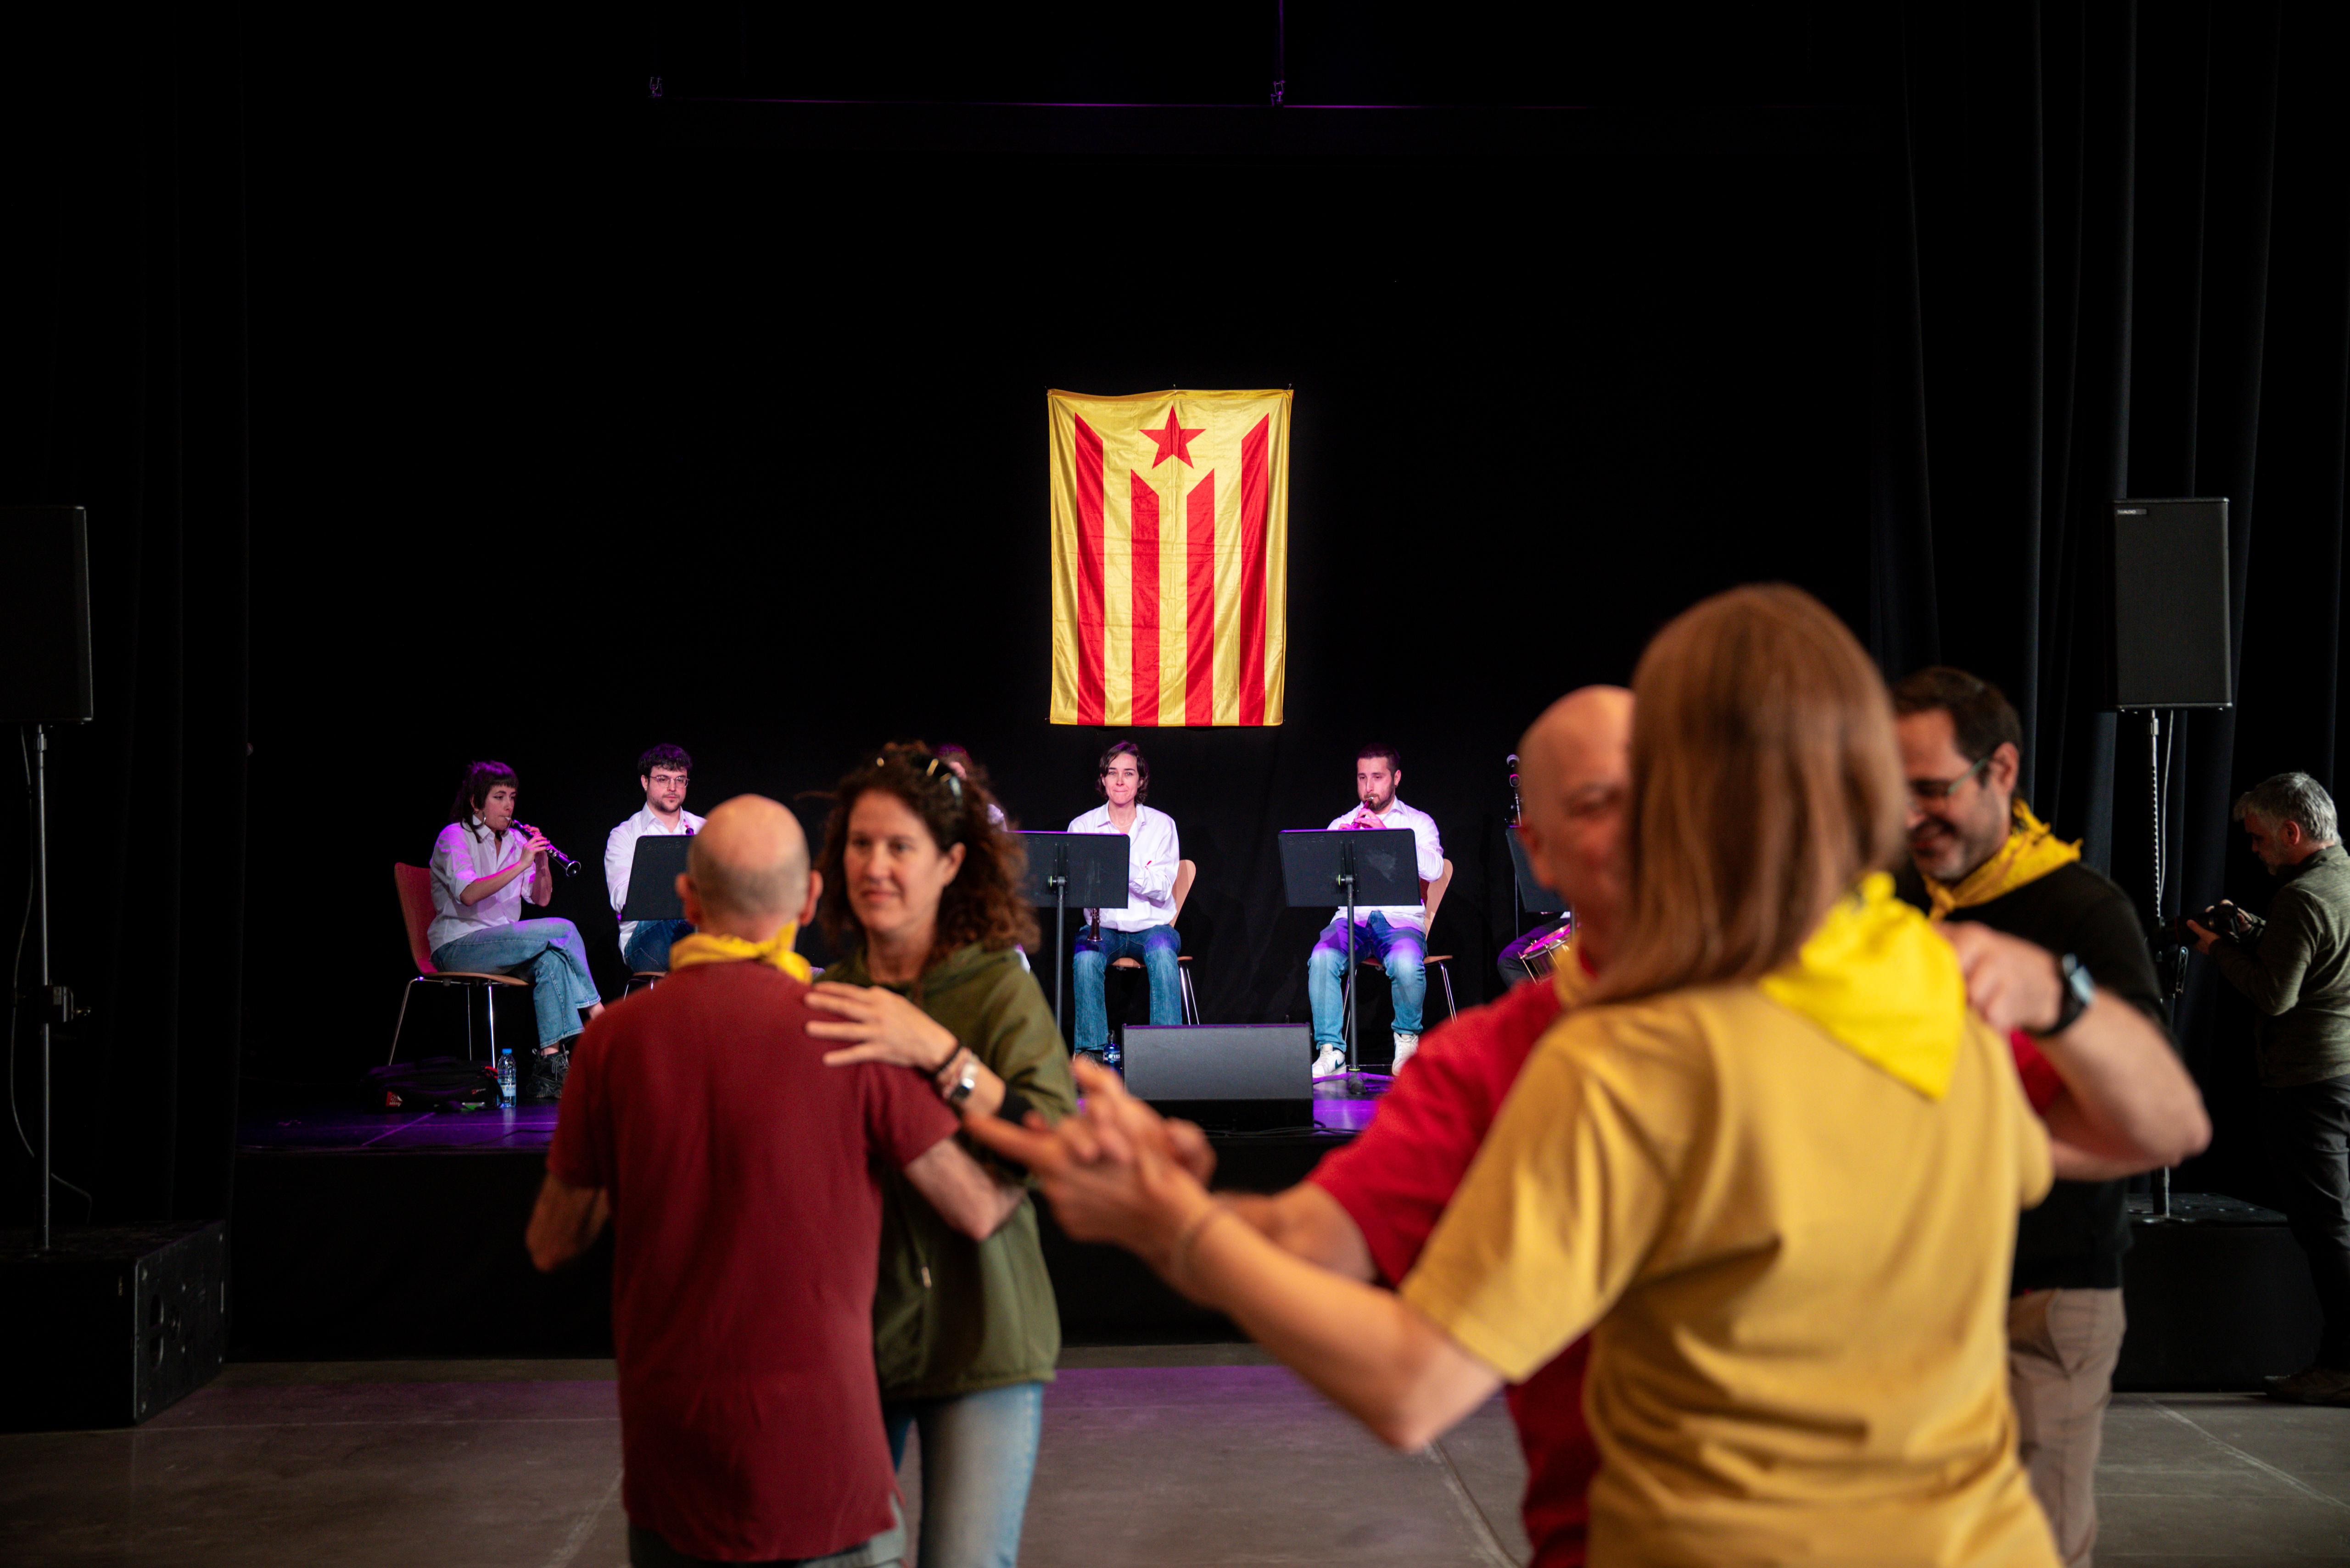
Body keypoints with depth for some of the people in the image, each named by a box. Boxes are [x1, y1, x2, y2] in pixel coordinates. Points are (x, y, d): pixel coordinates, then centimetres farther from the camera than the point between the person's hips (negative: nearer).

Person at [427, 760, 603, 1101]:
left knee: (551, 960, -29)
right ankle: (596, 1011, -9)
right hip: (457, 946, -6)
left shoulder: (514, 840, 14)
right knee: (562, 930, -24)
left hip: (503, 943, 6)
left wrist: (542, 862, -9)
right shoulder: (455, 837, -5)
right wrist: (521, 864, -27)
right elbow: (468, 894, -23)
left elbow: (541, 899, 9)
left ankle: (549, 1061, -33)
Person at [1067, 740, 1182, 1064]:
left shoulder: (1161, 825, 3)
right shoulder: (1082, 826, 5)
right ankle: (1092, 1050, -25)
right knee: (1086, 958, -33)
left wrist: (1125, 864, -25)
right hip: (1104, 928, 1)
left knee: (1161, 952, -35)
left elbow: (1162, 889, -8)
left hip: (1151, 926, 0)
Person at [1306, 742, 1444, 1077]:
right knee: (1322, 958, -32)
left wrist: (1387, 836, -14)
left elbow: (1433, 869, -7)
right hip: (1351, 917, 2)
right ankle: (1331, 1051, -24)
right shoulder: (1341, 825, 20)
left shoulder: (1418, 823, 13)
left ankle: (1408, 1038, -6)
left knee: (1406, 963, -35)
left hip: (1402, 919, -2)